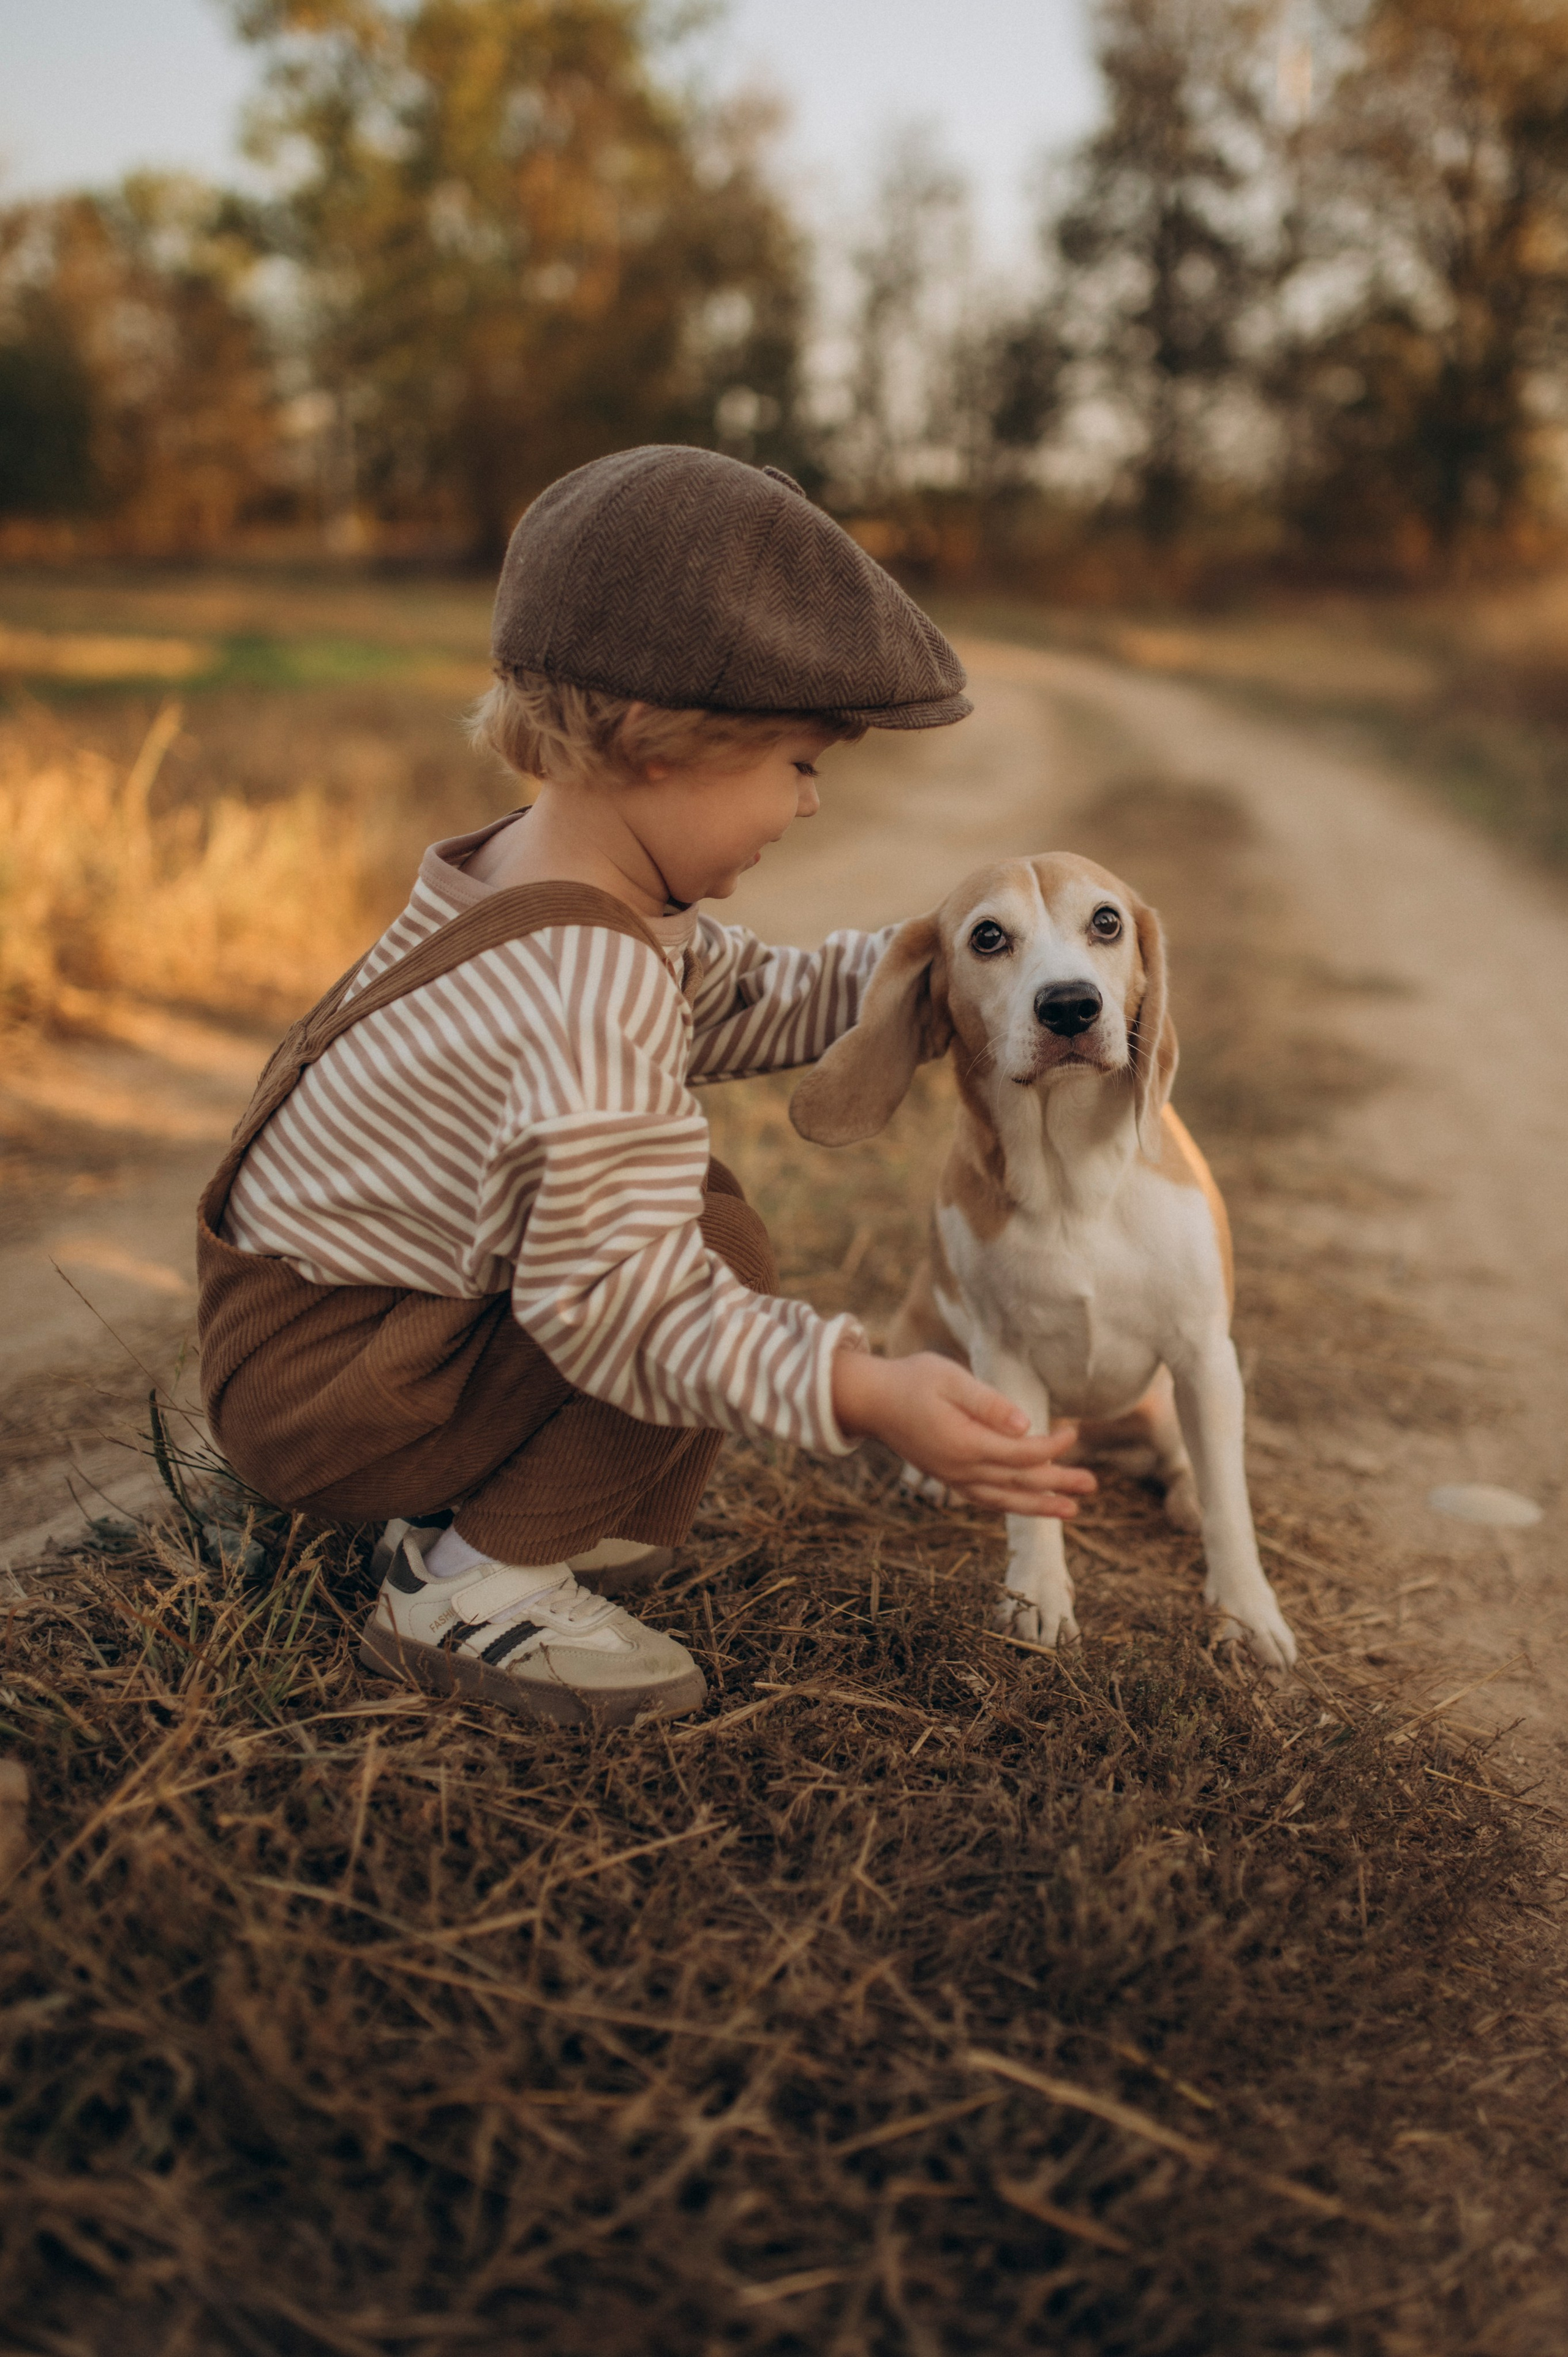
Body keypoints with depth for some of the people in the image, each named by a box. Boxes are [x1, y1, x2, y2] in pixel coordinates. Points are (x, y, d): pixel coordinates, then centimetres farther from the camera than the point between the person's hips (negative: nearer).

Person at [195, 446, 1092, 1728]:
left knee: (682, 1201, 15)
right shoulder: (593, 994, -32)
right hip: (309, 1386, -10)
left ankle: (589, 1522, 13)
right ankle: (474, 1585, -10)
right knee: (715, 1241, -22)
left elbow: (739, 997, 12)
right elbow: (614, 1300, -35)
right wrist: (866, 1392, -41)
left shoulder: (541, 873, 0)